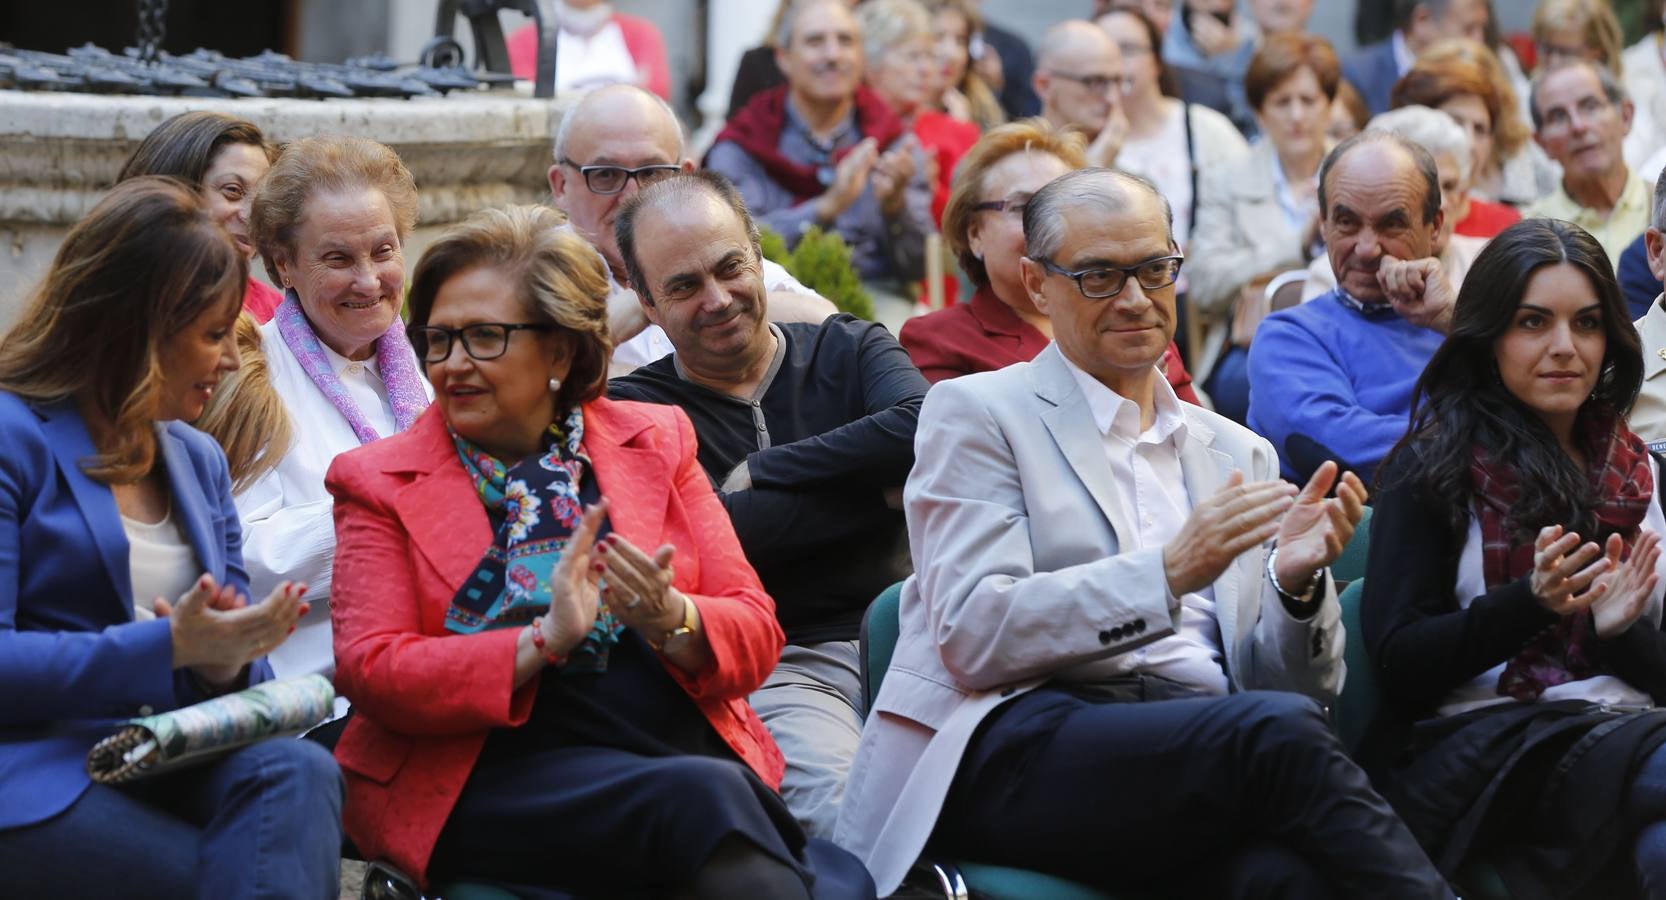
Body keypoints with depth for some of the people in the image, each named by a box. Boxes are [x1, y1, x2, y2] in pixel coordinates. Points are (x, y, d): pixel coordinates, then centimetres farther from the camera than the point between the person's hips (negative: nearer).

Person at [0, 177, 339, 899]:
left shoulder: (198, 459, 22)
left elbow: (232, 660, 20)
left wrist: (228, 661, -5)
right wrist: (169, 647, -18)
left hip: (173, 764, 7)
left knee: (299, 772, -28)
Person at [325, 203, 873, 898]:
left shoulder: (655, 442, 16)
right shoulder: (380, 482, 10)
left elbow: (754, 635, 11)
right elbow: (372, 675, -3)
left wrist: (673, 621, -13)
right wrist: (544, 641, -16)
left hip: (693, 750, 3)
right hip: (499, 780, -2)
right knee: (707, 794, -34)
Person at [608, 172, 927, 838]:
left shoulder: (848, 350, 18)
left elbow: (921, 432, -5)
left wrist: (759, 473, 1)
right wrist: (872, 488, -3)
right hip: (775, 669, -2)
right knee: (845, 807, -36)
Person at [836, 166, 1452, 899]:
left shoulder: (1236, 453, 24)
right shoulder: (977, 414, 11)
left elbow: (1295, 689, 19)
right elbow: (973, 634, -4)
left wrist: (1297, 583, -2)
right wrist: (1168, 572, -14)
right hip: (1022, 745, -3)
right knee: (1279, 732, -33)